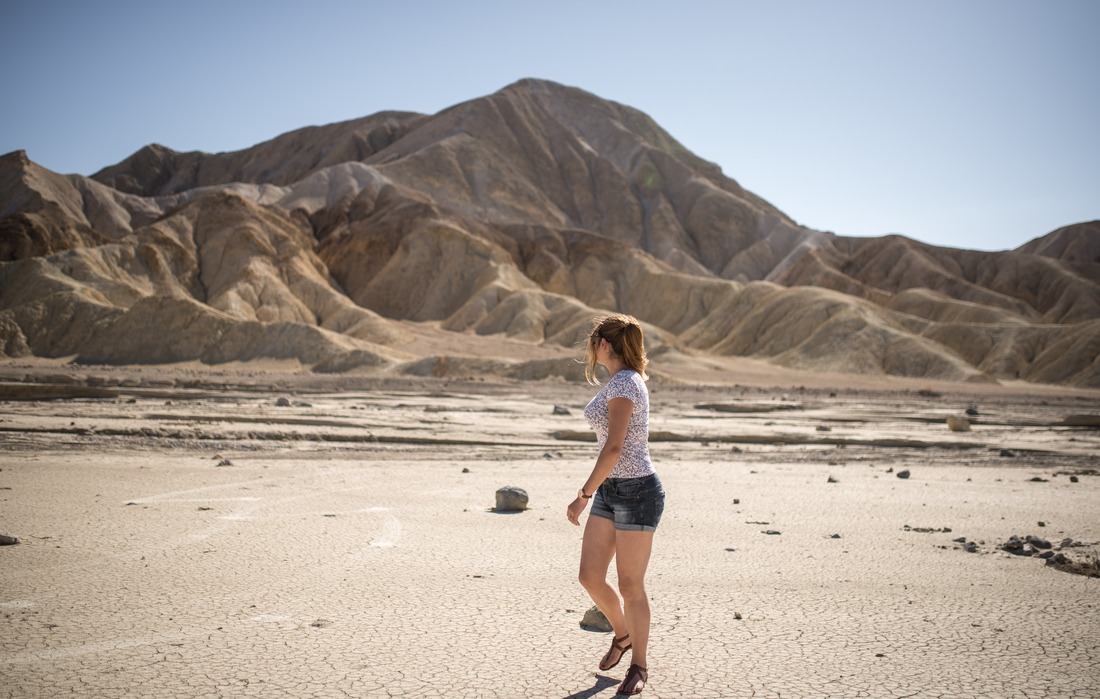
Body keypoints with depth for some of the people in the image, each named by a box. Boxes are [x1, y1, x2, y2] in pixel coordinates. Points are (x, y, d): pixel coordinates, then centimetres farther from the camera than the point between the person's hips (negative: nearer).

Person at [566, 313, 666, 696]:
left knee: (631, 585, 3)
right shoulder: (625, 381, 12)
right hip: (612, 491, 9)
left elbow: (613, 448, -25)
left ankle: (638, 665, 21)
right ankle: (623, 635, 34)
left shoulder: (623, 384, -18)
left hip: (636, 491, -9)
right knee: (590, 576, 9)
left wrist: (583, 496, -22)